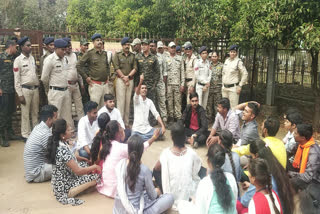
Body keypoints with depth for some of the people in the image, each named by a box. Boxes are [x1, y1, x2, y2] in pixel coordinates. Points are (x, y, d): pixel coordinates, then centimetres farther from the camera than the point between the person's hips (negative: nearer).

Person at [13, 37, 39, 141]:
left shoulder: (32, 58, 9)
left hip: (35, 88, 5)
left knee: (35, 112, 13)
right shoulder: (18, 60, -8)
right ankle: (26, 135, 13)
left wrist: (38, 87, 11)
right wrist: (20, 94, -12)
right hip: (25, 89, -5)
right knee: (25, 113, 2)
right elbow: (16, 79, -9)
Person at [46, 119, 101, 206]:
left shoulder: (58, 144, -2)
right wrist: (94, 166, -12)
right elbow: (78, 171, -26)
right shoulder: (63, 150, -30)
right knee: (95, 176, -13)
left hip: (59, 182, 8)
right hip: (64, 188, -8)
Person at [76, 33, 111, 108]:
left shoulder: (105, 53, 13)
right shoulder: (89, 53, -6)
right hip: (95, 84, -6)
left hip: (105, 84, 6)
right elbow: (79, 65, -7)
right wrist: (86, 78, -8)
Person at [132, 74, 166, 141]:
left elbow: (156, 114, 1)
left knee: (161, 132, -17)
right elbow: (136, 92, -27)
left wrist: (163, 126, -13)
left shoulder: (149, 101, 8)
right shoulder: (136, 99, -3)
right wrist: (140, 82, -48)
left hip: (147, 128, 4)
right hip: (137, 129, -4)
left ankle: (142, 137, -2)